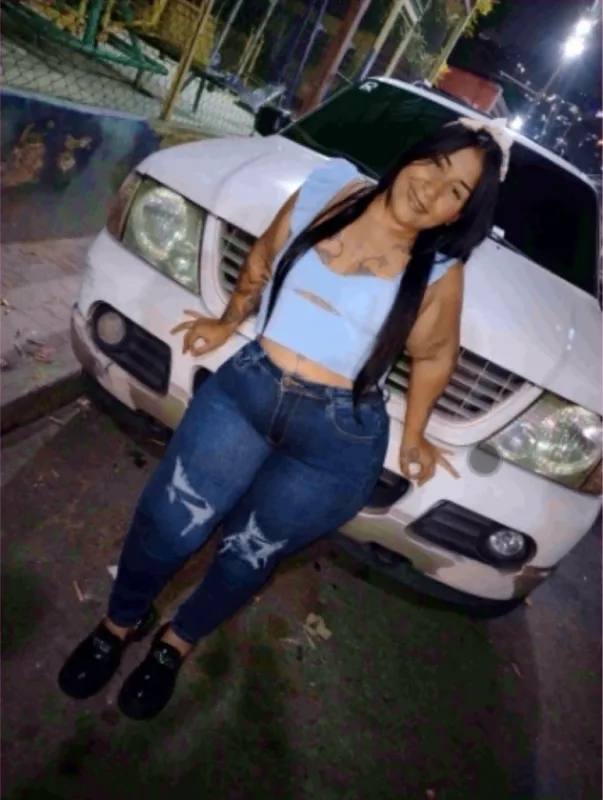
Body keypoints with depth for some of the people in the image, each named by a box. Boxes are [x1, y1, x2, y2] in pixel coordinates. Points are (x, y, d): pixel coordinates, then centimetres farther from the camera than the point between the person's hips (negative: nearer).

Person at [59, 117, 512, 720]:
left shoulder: (440, 271, -9)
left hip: (339, 437, -2)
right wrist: (229, 321, 21)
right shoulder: (328, 190, -2)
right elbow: (264, 258, 13)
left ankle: (178, 642, 43)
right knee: (166, 525, 3)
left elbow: (434, 358, 5)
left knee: (246, 557, 10)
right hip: (246, 388, 3)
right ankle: (121, 623, 36)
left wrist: (413, 438, 12)